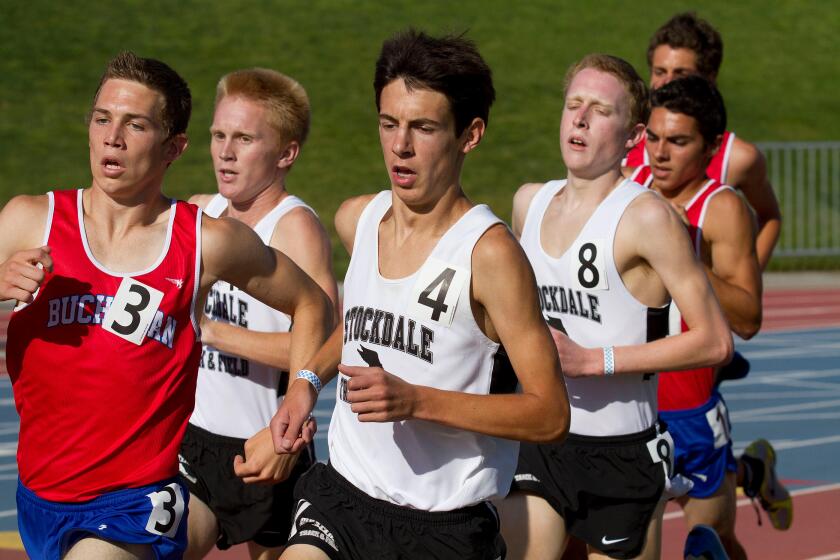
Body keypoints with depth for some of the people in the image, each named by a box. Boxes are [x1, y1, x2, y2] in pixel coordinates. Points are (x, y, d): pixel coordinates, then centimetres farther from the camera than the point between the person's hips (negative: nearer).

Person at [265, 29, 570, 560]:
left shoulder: (489, 252, -16)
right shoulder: (356, 220, 4)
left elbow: (550, 416, -17)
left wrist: (416, 400, -25)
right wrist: (310, 379, 10)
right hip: (343, 493, 5)